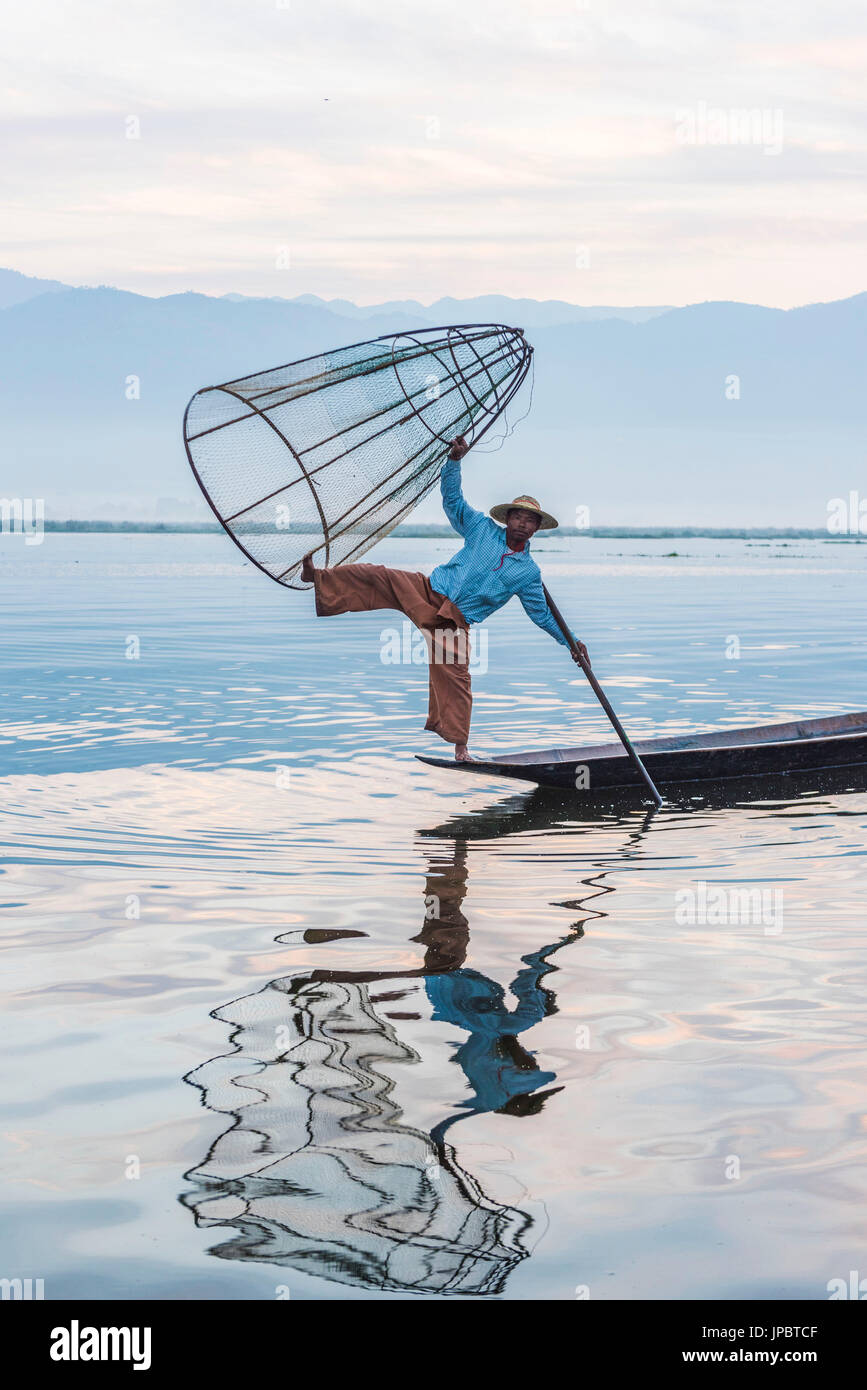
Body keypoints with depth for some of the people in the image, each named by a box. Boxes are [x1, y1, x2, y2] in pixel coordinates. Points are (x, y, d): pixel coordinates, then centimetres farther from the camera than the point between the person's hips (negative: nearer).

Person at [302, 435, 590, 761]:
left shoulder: (529, 572, 8)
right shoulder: (484, 529, 6)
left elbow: (541, 613, 18)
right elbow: (453, 499, 6)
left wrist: (570, 640, 15)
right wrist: (455, 459, -7)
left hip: (456, 621, 0)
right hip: (428, 591, 0)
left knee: (454, 677, -8)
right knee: (377, 578, -20)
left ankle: (459, 744, 4)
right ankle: (318, 579, -16)